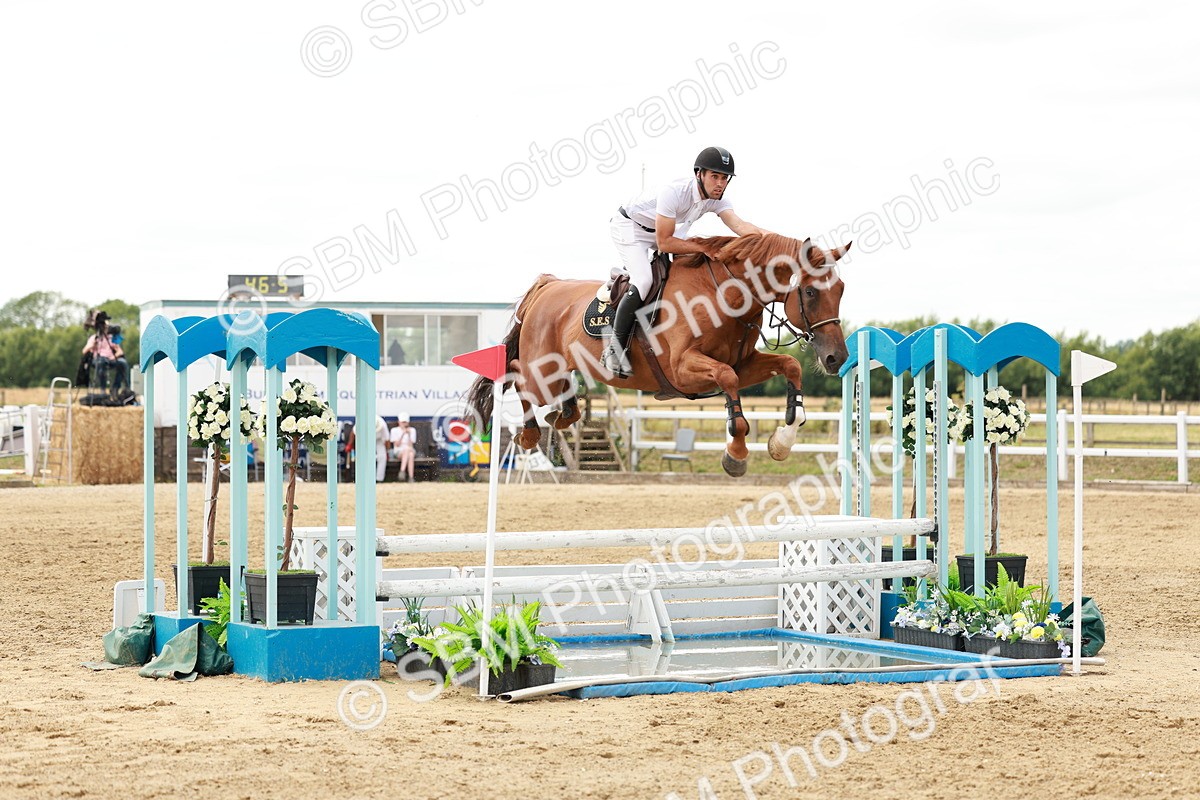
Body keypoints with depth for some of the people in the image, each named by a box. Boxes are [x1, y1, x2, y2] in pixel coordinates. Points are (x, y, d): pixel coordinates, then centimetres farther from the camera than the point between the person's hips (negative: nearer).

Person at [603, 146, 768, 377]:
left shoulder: (718, 199, -15)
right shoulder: (674, 192, -36)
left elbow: (739, 225, -30)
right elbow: (664, 243, -34)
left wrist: (766, 235, -49)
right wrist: (705, 247, -35)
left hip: (665, 230, 8)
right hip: (629, 227, -8)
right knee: (643, 281, -27)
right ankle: (614, 347, -20)